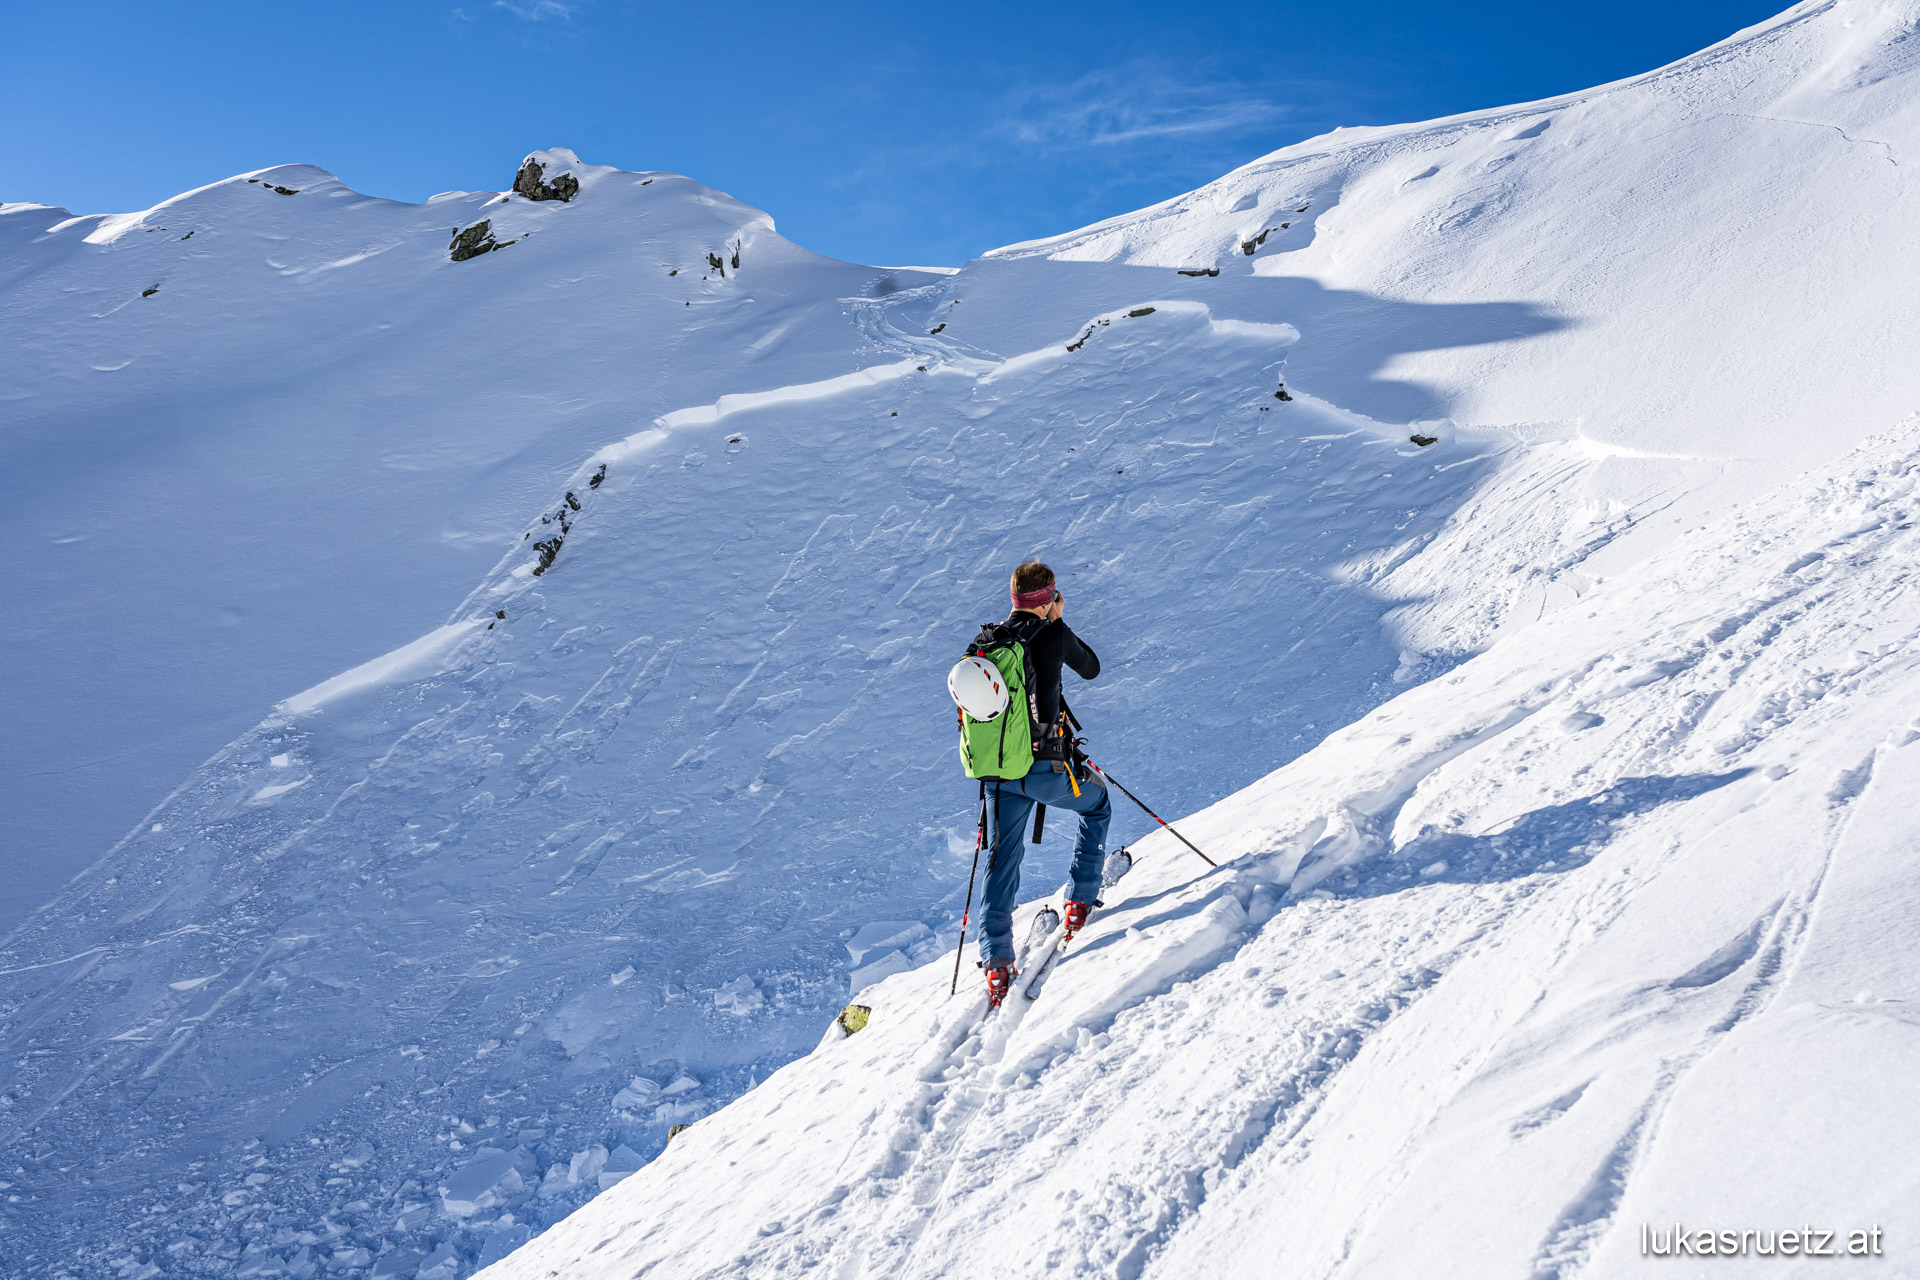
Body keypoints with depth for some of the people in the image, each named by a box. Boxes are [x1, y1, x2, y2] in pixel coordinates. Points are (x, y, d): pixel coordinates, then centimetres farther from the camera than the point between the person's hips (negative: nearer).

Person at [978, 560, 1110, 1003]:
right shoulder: (1054, 636, -10)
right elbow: (1091, 668, 9)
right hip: (1047, 769, -4)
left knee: (1002, 862, 12)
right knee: (1097, 803, 27)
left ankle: (996, 960, 5)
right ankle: (1081, 900, 24)